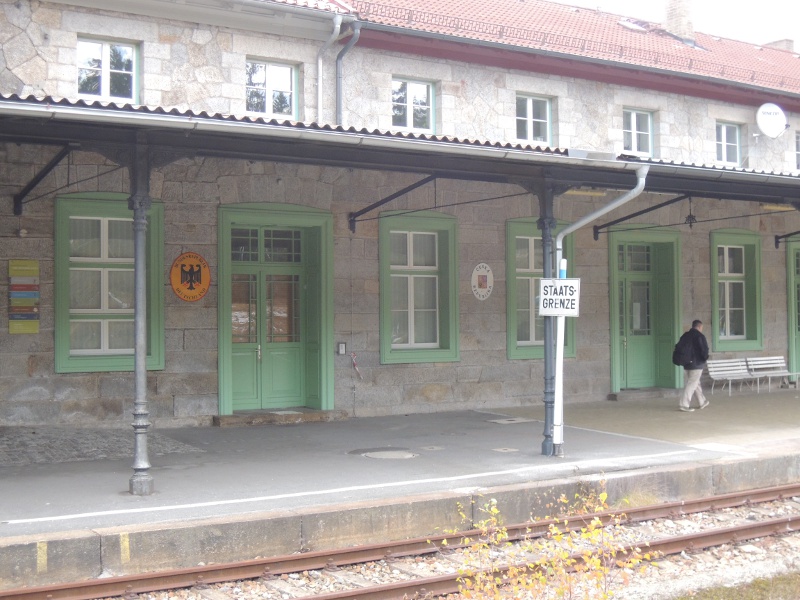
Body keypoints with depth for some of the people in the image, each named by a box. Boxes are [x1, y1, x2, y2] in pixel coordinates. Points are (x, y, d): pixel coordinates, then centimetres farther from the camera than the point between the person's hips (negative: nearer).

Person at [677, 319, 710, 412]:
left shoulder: (685, 336, 11)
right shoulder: (699, 336, -11)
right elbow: (704, 349, -17)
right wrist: (705, 357, 2)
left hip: (687, 364, 8)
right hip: (697, 364, -8)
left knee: (696, 383, 19)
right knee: (691, 384, -6)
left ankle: (702, 402, 30)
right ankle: (684, 405, -11)